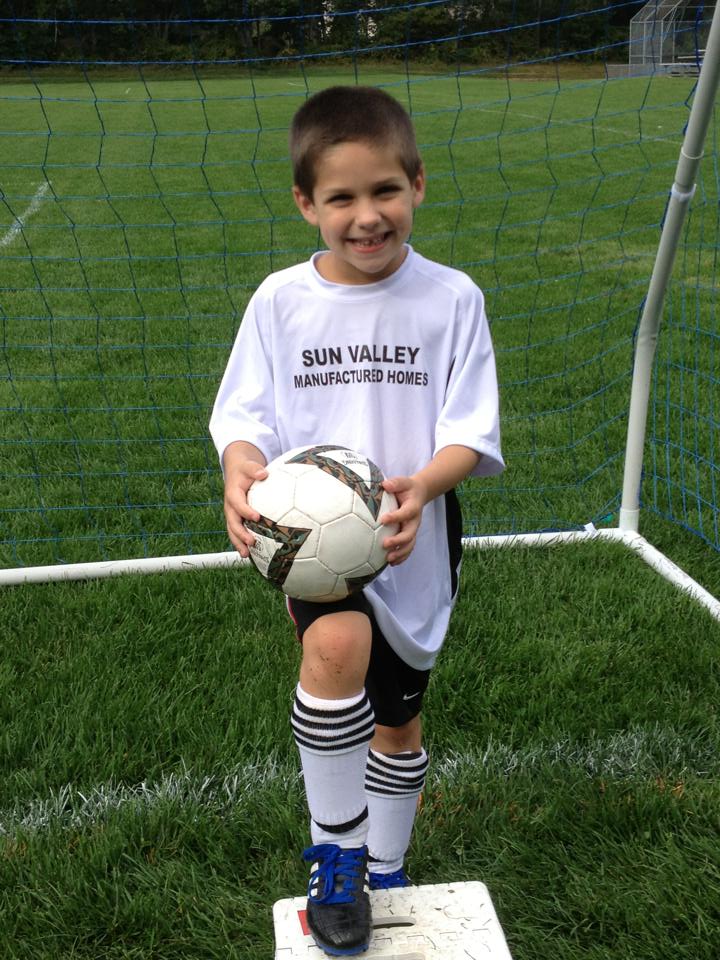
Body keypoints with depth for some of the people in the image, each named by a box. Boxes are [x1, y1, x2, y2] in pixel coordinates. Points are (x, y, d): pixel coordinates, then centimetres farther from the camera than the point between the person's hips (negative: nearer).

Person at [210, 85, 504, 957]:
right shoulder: (280, 300, -4)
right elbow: (246, 411, -2)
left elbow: (471, 429, -6)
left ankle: (385, 871, 44)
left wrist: (423, 484, -27)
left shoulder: (451, 298, -5)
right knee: (338, 644, -33)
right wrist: (241, 466, -26)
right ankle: (335, 851, -9)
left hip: (413, 542, 2)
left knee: (396, 719, 16)